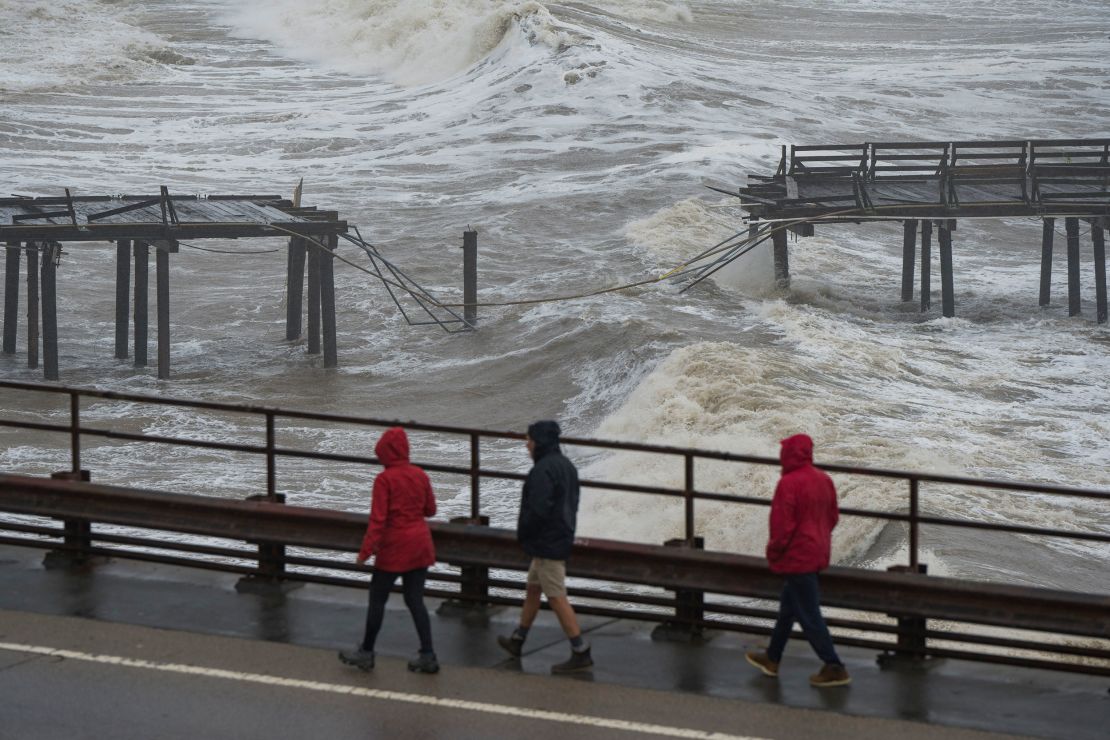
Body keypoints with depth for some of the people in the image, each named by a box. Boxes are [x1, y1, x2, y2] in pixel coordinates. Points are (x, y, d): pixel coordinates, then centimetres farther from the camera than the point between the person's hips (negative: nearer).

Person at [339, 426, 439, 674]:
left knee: (377, 599, 8)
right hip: (420, 544, 6)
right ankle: (427, 656, 5)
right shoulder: (420, 475, 2)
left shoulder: (384, 479, -14)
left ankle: (366, 652, 17)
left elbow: (378, 518, -18)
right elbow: (430, 509, 12)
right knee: (415, 600, 10)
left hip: (394, 547, -6)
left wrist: (365, 550, -16)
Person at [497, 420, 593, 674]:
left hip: (546, 543, -10)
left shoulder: (543, 470, -21)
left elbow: (537, 509, -26)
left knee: (557, 598, -7)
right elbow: (572, 503, 17)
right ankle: (517, 641, 35)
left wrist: (522, 534, -9)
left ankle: (580, 653, -8)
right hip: (561, 537, 10)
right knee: (532, 589, 22)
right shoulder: (566, 466, 11)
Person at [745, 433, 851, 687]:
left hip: (797, 556, -9)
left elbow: (783, 524, -21)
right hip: (817, 553, 9)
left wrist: (773, 552, -6)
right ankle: (772, 659, 33)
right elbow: (833, 516, 13)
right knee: (788, 607, 21)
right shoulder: (824, 480, 5)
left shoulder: (789, 483, -21)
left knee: (809, 614, -3)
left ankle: (834, 668, -1)